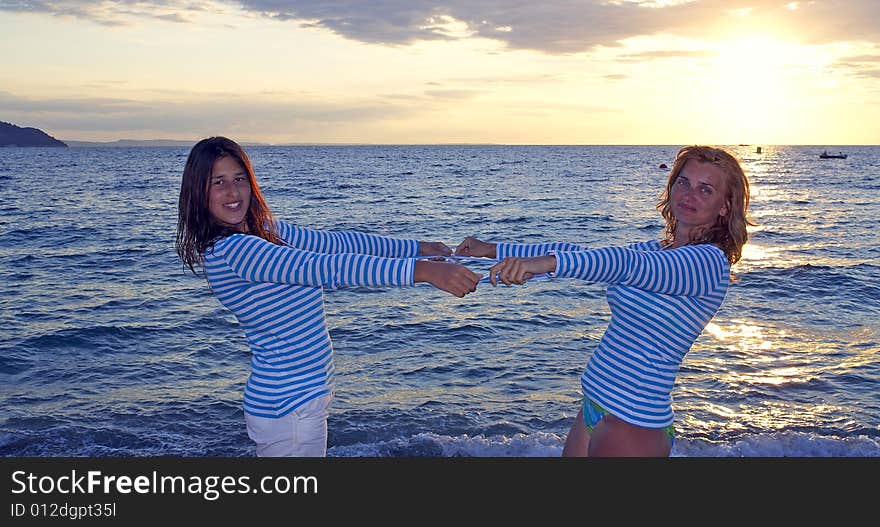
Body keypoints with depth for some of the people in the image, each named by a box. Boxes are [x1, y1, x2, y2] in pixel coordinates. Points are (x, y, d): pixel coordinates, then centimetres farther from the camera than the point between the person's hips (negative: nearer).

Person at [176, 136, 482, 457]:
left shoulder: (263, 229, 5)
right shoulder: (231, 250, -23)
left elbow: (334, 242, 10)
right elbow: (323, 268, -33)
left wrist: (417, 248, 13)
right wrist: (423, 271, -38)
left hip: (303, 394, 9)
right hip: (289, 408, -9)